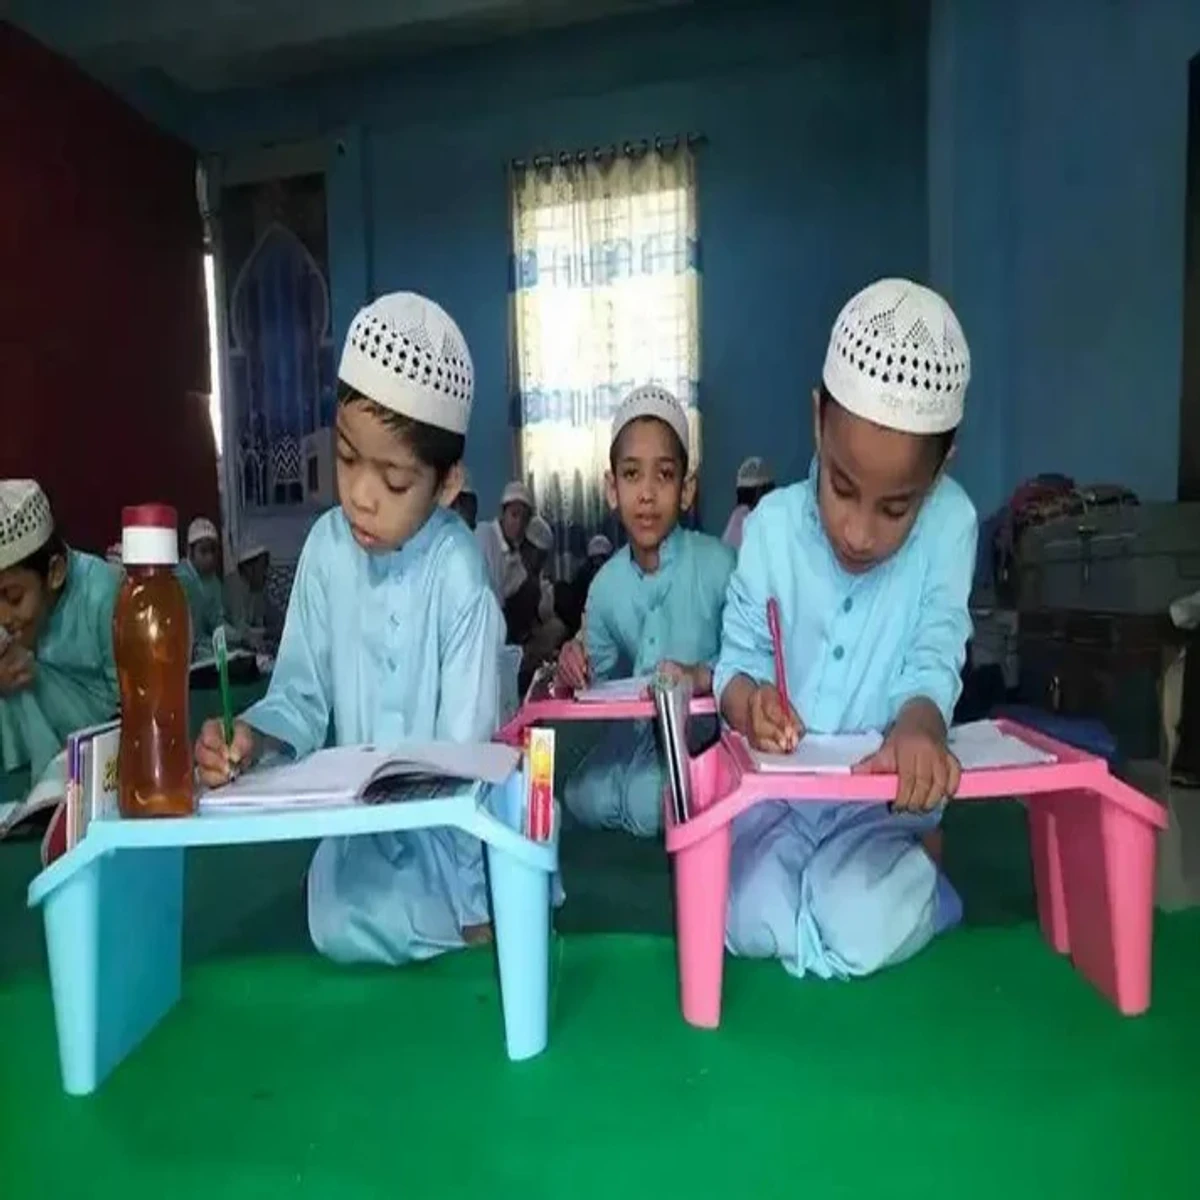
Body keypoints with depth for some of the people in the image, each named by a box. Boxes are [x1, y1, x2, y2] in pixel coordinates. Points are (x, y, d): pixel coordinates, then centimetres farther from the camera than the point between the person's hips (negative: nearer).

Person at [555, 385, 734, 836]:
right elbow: (603, 680, 10)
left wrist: (703, 676, -29)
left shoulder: (718, 564, -15)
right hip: (636, 727, 5)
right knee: (584, 798, -14)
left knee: (647, 804, -24)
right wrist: (578, 672, -11)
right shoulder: (605, 584, 1)